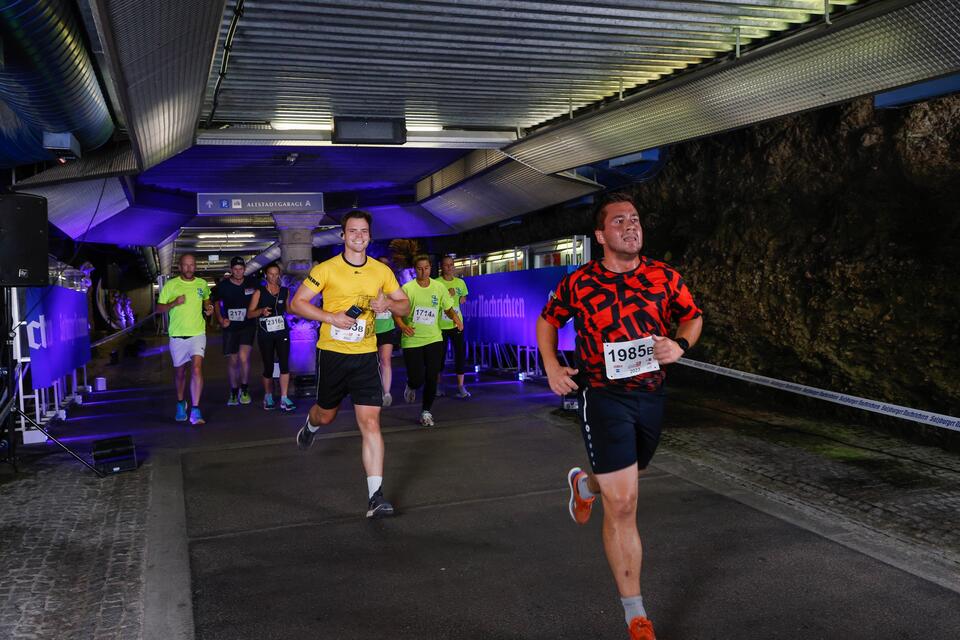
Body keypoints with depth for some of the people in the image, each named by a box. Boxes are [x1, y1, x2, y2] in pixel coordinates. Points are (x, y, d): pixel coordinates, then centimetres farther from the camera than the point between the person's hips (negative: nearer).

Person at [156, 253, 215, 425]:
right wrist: (174, 303, -19)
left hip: (198, 334, 0)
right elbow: (158, 308, 0)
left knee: (197, 369, -18)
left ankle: (195, 411, -17)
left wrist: (209, 308, 2)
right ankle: (180, 403, 38)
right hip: (177, 335, 0)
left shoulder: (202, 284, 5)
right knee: (180, 372, 14)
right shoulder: (170, 285, -1)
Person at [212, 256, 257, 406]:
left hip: (248, 325, -1)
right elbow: (216, 303, 10)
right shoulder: (222, 285, -2)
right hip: (230, 327, 1)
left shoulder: (252, 284, -1)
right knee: (232, 361, 6)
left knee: (244, 357, -17)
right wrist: (220, 319, -4)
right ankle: (234, 393, 21)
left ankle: (244, 390, 2)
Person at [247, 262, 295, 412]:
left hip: (282, 332, 2)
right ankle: (268, 397, 25)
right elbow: (249, 314, -3)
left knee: (284, 364, -10)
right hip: (265, 334, -2)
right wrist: (262, 311, -21)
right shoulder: (259, 292, -2)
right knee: (268, 367, 6)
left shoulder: (285, 291, 7)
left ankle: (284, 399, -8)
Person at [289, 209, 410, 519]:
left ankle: (375, 497, -7)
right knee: (326, 414, 17)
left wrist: (388, 303, -11)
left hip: (365, 355, 1)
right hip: (332, 353, -1)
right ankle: (310, 426, 58)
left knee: (370, 423, -9)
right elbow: (296, 303, -5)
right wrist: (332, 317, -18)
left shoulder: (382, 271, 4)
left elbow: (405, 305, 12)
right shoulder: (326, 269, -6)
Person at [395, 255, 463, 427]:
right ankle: (411, 386, 35)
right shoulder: (407, 288, -7)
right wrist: (402, 326, -23)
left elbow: (448, 308, 13)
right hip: (412, 340, -2)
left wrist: (455, 316, -9)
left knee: (432, 379, 0)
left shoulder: (439, 287, 3)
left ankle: (426, 411, 19)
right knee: (417, 379, -4)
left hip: (434, 339, 3)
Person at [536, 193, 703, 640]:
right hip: (604, 398, -4)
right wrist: (552, 367, -5)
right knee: (623, 506, -6)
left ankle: (584, 483, 63)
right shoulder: (578, 283, -7)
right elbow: (546, 321, 9)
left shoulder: (664, 277, -2)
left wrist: (681, 345, -10)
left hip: (651, 395, 4)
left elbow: (693, 317, 12)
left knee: (626, 478, 26)